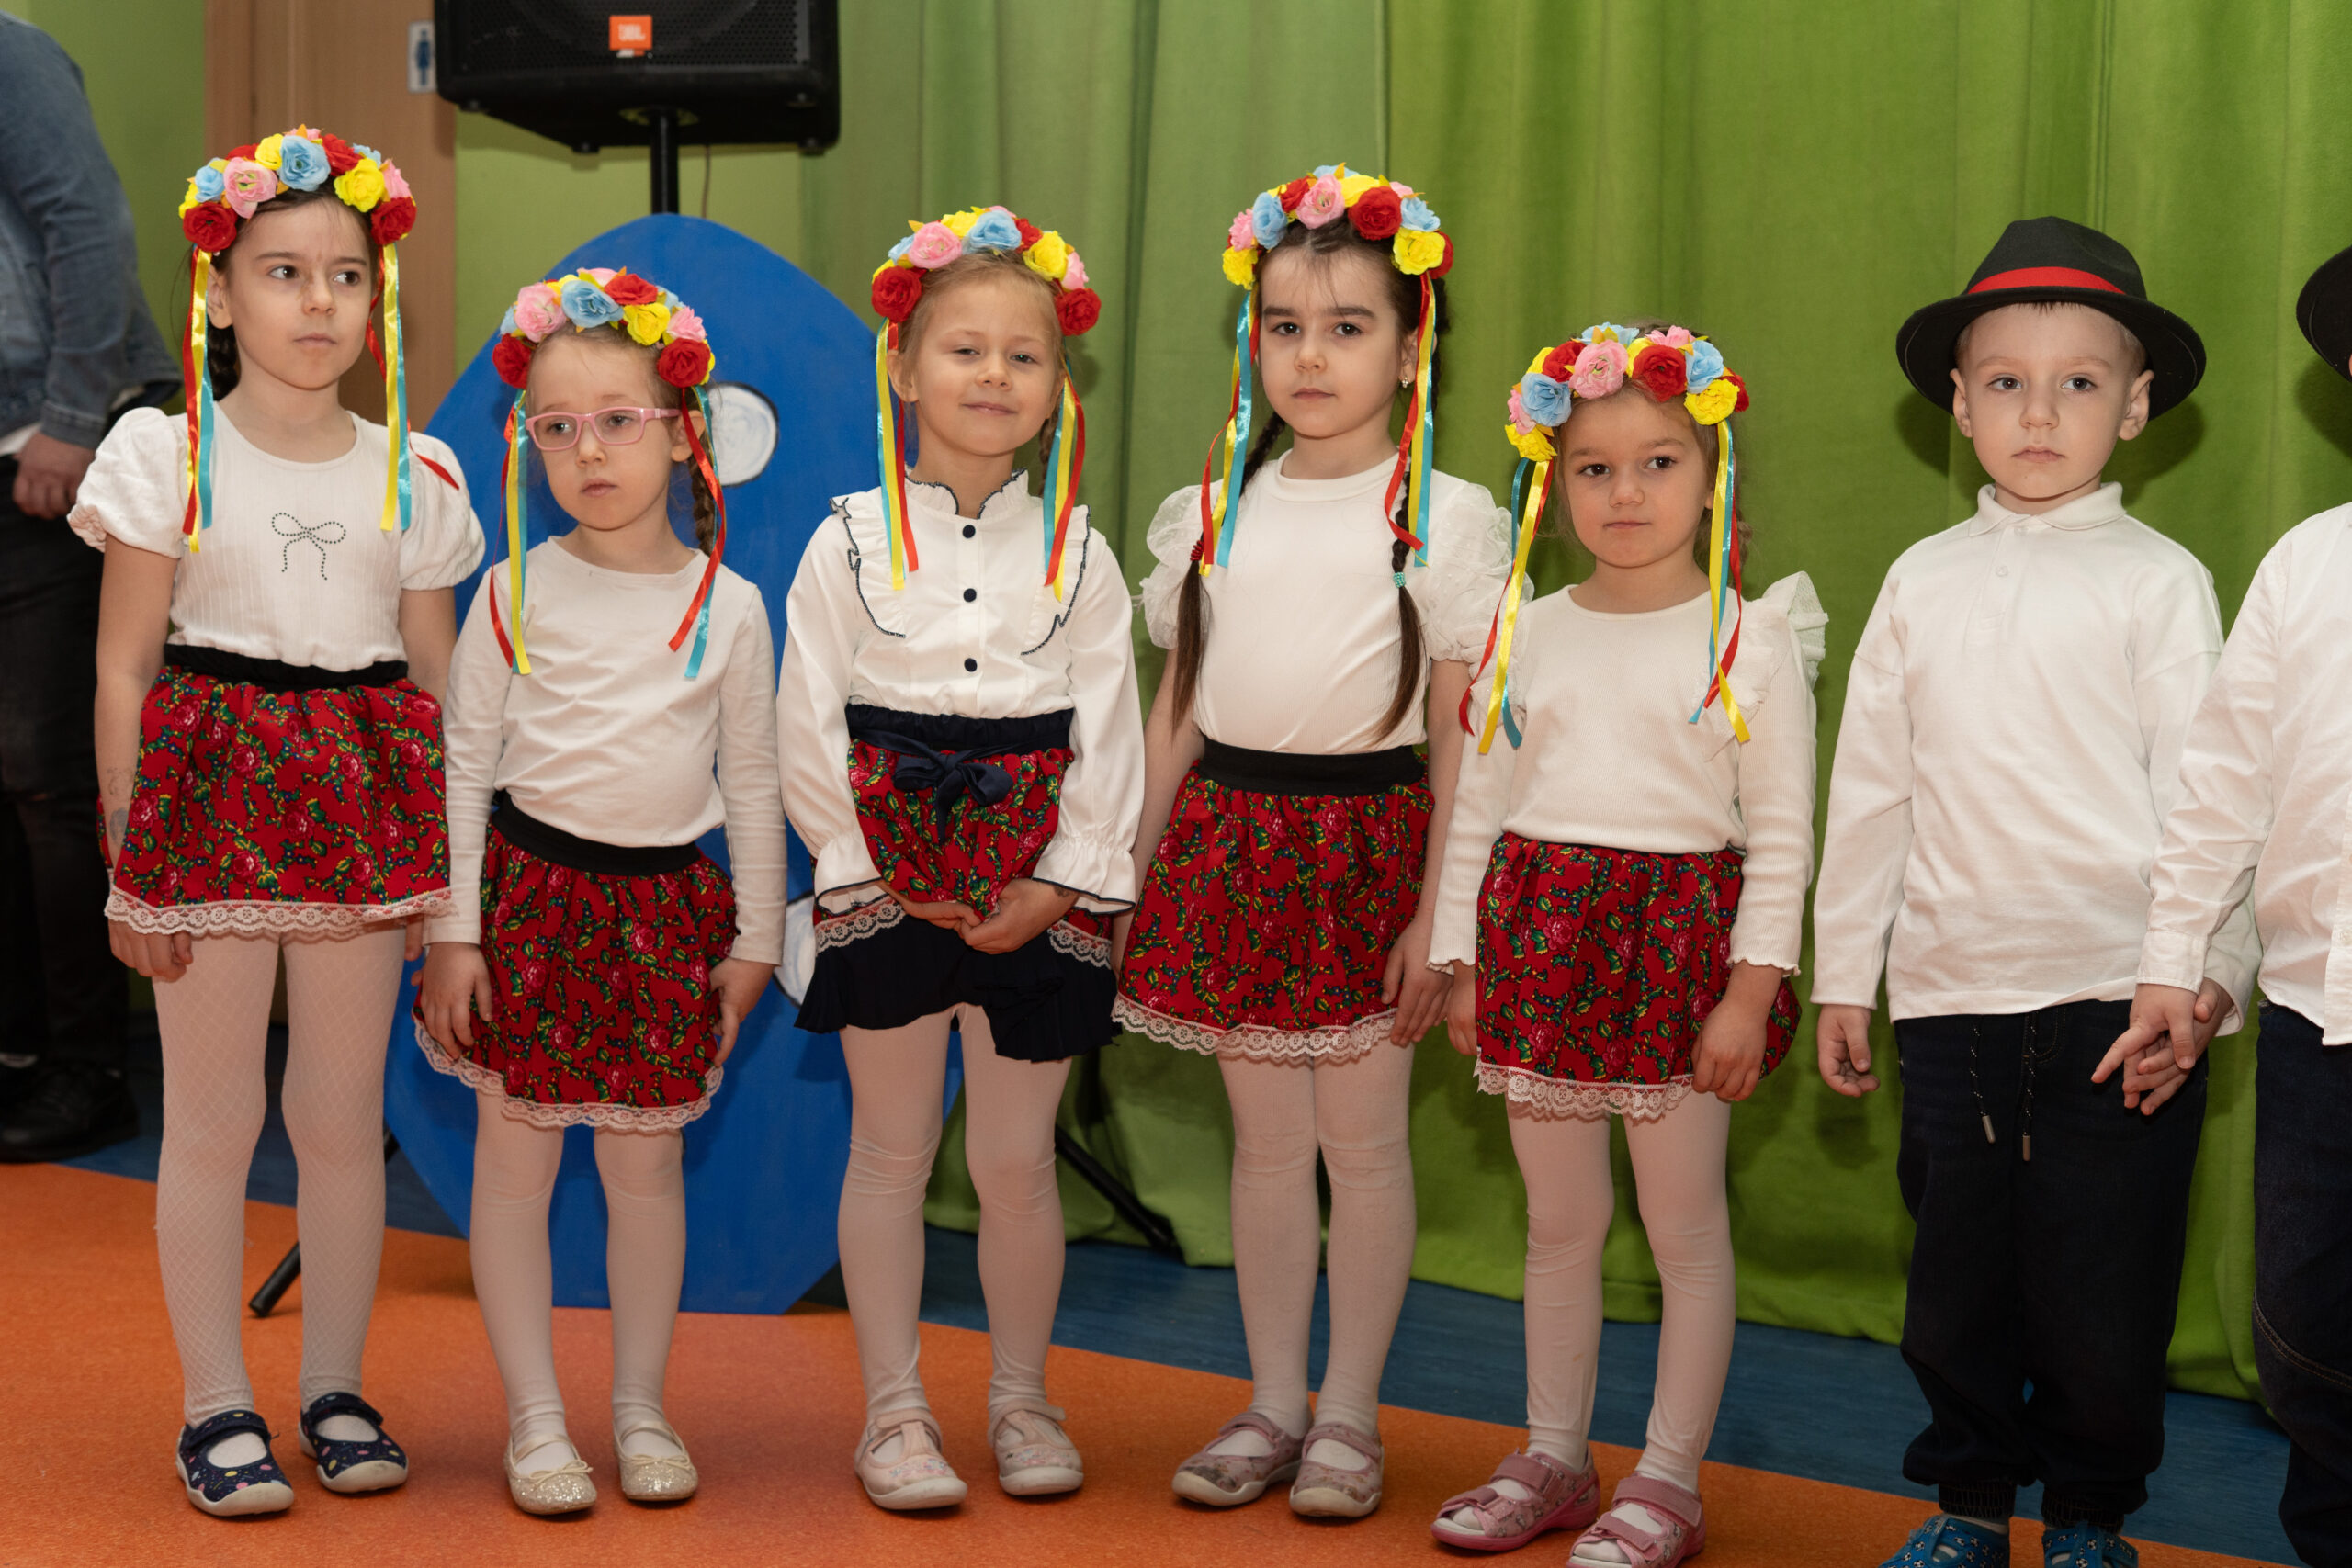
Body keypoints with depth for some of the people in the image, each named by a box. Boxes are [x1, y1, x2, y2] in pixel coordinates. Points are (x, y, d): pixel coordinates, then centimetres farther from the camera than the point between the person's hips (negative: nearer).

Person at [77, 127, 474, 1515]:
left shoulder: (413, 473, 7)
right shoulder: (167, 453, -1)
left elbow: (435, 675, 11)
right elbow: (124, 669, -1)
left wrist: (444, 855, 7)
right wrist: (130, 851, -5)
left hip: (365, 787, 3)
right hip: (213, 777, -2)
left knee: (345, 1111, 8)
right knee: (212, 1117, 3)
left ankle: (337, 1389, 22)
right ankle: (218, 1405, 15)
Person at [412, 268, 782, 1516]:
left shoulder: (731, 605, 1)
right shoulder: (517, 593, -2)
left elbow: (754, 785, 7)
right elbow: (463, 765, -1)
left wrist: (753, 941, 6)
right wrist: (452, 929, -6)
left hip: (669, 903, 1)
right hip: (530, 887, -1)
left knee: (647, 1157, 9)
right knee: (517, 1151, 4)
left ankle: (641, 1405, 22)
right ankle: (534, 1418, 15)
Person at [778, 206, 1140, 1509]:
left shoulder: (1076, 553, 3)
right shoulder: (852, 541, -1)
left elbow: (1108, 728, 0)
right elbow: (807, 723, -2)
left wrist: (1064, 881, -7)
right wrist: (858, 863, -6)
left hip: (1036, 891, 1)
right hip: (890, 882, -1)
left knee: (1015, 1161, 9)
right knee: (891, 1151, 8)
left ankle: (1021, 1400, 26)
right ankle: (894, 1410, 19)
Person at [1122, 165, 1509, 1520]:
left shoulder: (1447, 520, -3)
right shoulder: (1210, 515, 9)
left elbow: (1461, 733, -4)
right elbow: (1178, 706, 14)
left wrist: (1438, 911, -9)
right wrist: (1138, 875, 11)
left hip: (1366, 840, -3)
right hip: (1227, 834, 3)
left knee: (1363, 1133, 3)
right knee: (1265, 1136, 10)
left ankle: (1350, 1413, 17)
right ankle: (1272, 1405, 22)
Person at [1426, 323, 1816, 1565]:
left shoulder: (1751, 639, -3)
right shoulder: (1531, 633, 7)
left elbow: (1781, 835, -4)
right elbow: (1478, 807, 12)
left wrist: (1752, 989, -10)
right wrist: (1460, 958, 7)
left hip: (1679, 934, -4)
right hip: (1541, 931, 4)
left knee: (1684, 1224, 3)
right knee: (1558, 1222, 13)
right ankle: (1554, 1461, 26)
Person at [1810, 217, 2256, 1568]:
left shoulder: (2159, 581, -1)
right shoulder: (1923, 582, 9)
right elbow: (1872, 786, 12)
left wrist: (2204, 969, -11)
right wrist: (1842, 975, 12)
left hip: (2116, 994, -3)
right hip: (1951, 994, 3)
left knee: (2102, 1285, 4)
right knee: (1957, 1272, 10)